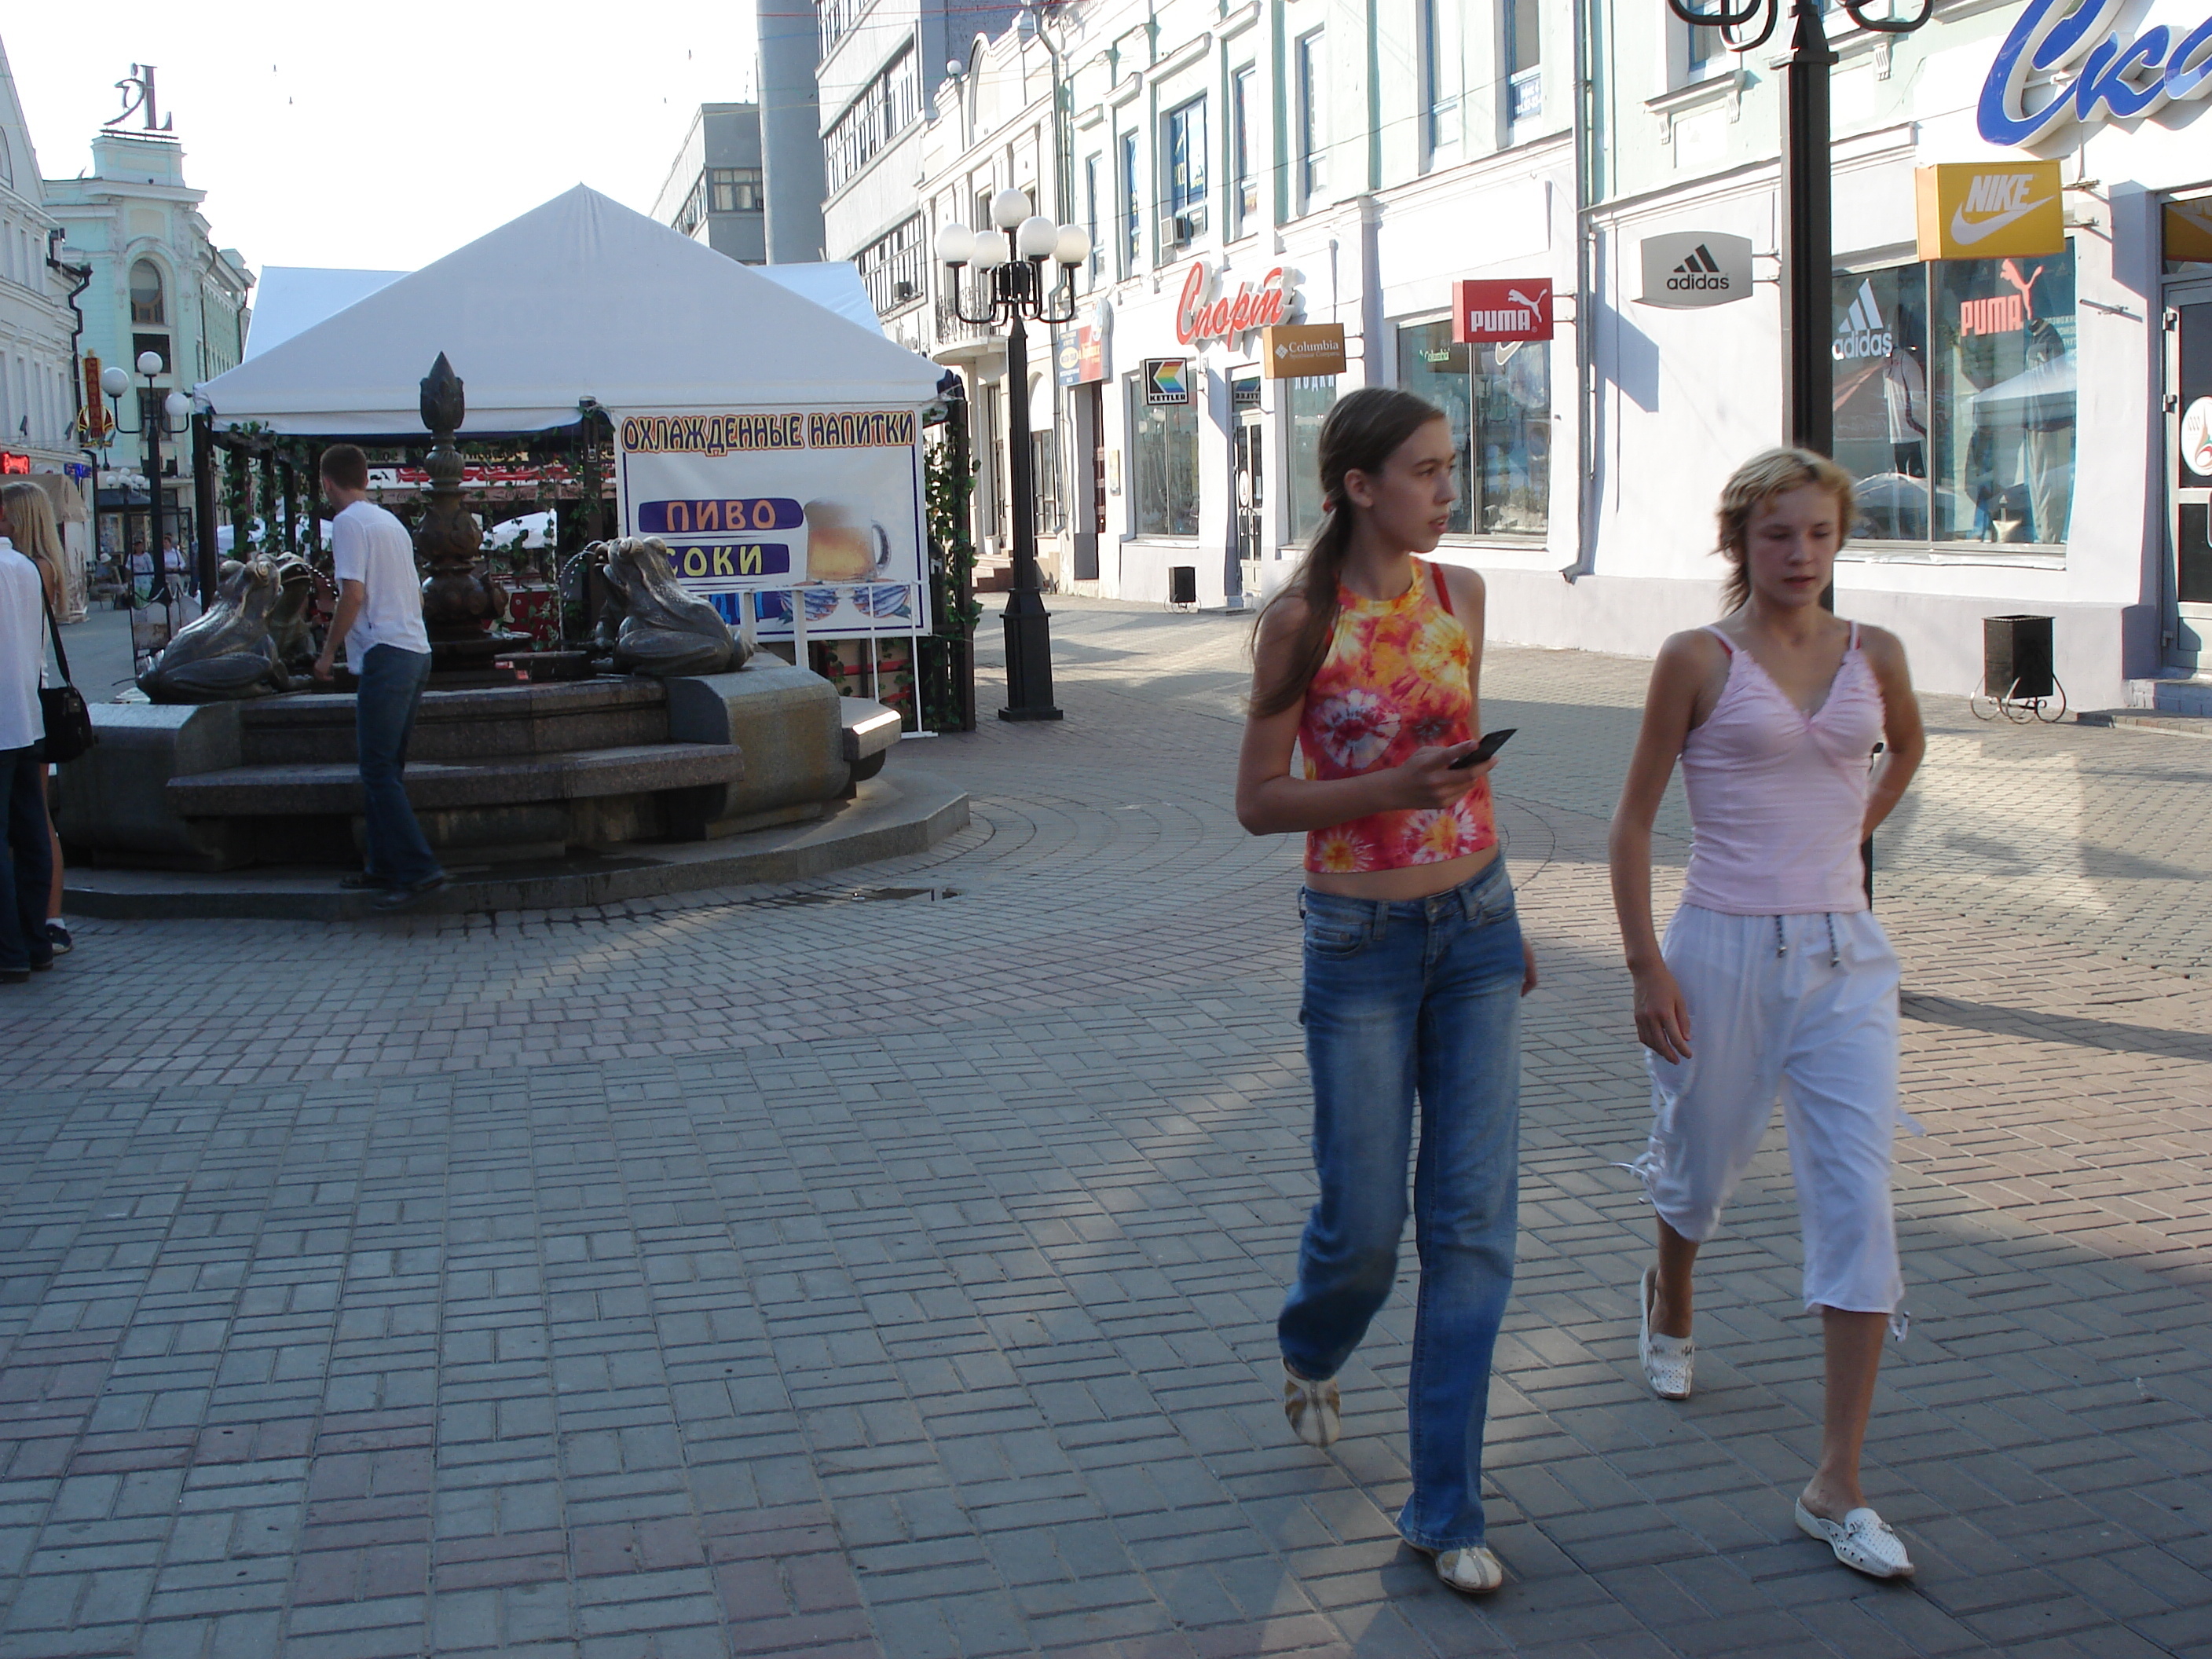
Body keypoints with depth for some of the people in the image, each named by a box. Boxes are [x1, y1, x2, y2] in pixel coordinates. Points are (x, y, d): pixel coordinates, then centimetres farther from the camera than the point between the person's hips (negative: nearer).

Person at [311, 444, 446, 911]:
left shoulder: (349, 522, -7)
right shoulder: (392, 522, 20)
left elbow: (353, 594, -16)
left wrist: (328, 651, -6)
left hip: (385, 655, -9)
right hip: (416, 650, 9)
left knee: (379, 769, -8)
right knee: (383, 768, 14)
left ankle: (419, 870, -15)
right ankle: (384, 866, 17)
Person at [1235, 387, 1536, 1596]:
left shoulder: (1459, 595, 6)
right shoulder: (1301, 621, -9)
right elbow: (1257, 803, -7)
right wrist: (1391, 787, -21)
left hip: (1474, 929, 5)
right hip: (1360, 944, -4)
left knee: (1473, 1223, 2)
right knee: (1364, 1221, 3)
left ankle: (1446, 1508, 13)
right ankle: (1310, 1349, 41)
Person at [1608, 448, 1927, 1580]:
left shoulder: (1874, 655, 5)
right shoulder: (1699, 660, -6)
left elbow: (1907, 747, 28)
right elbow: (1633, 821, -3)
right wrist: (1646, 966, -9)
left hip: (1845, 955, 3)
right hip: (1725, 948, -3)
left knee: (1859, 1203, -6)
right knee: (1704, 1167, 15)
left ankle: (1838, 1487, -1)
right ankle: (1670, 1305, 52)